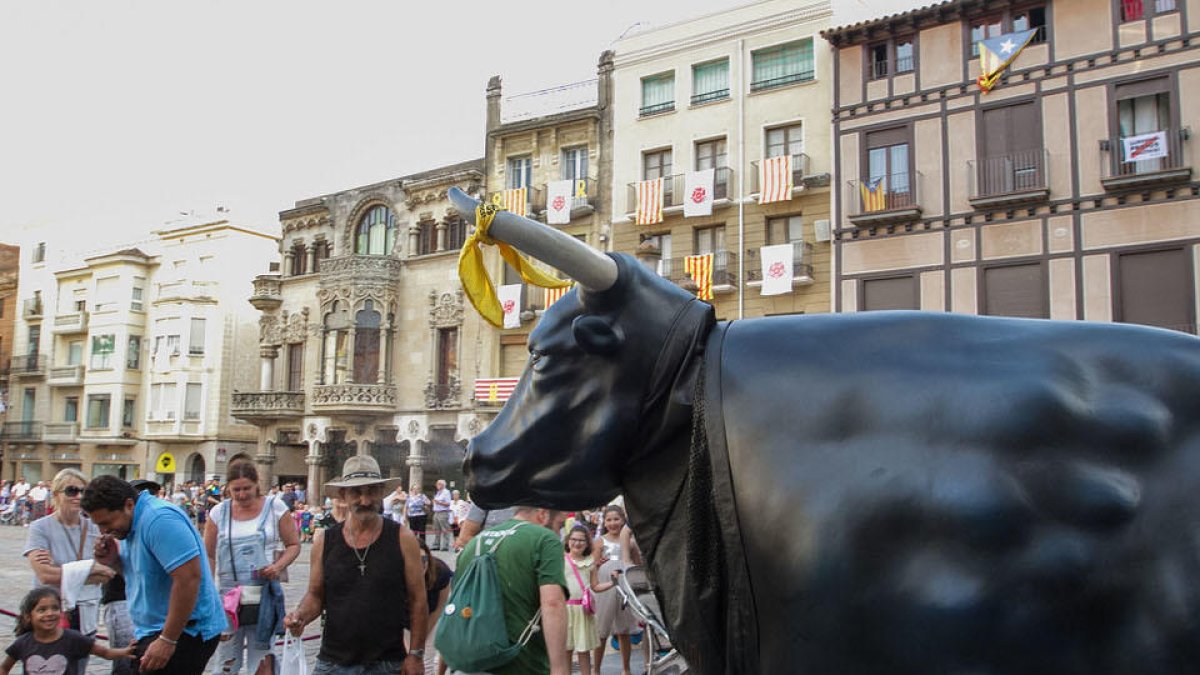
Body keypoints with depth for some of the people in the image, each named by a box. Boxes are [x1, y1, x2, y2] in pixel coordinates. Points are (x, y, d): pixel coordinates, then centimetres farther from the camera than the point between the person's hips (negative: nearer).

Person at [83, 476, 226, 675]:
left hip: (185, 631, -10)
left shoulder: (159, 520, -21)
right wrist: (114, 560, 0)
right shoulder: (132, 523, 9)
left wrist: (167, 641, -23)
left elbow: (188, 579, -27)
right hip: (153, 631, 10)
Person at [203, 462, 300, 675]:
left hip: (264, 597, -1)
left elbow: (293, 545, 5)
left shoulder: (275, 507, 0)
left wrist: (279, 566, -14)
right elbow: (208, 555, 9)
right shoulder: (219, 512, 4)